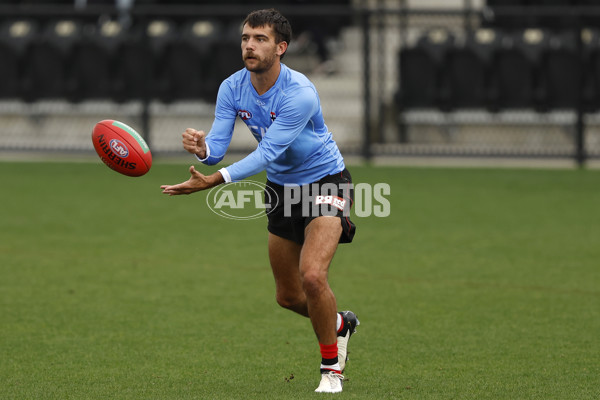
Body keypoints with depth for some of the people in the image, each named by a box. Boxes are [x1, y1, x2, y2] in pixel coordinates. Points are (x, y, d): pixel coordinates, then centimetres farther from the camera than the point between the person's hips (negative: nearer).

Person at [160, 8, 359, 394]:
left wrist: (214, 181, -44)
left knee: (312, 276, -26)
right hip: (282, 188, 7)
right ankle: (339, 324, 44)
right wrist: (202, 148, -40)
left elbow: (267, 153, -34)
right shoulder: (232, 88, -9)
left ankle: (332, 367, -6)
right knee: (288, 296, 12)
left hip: (325, 183, -7)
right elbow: (218, 145, -14)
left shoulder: (300, 94, -29)